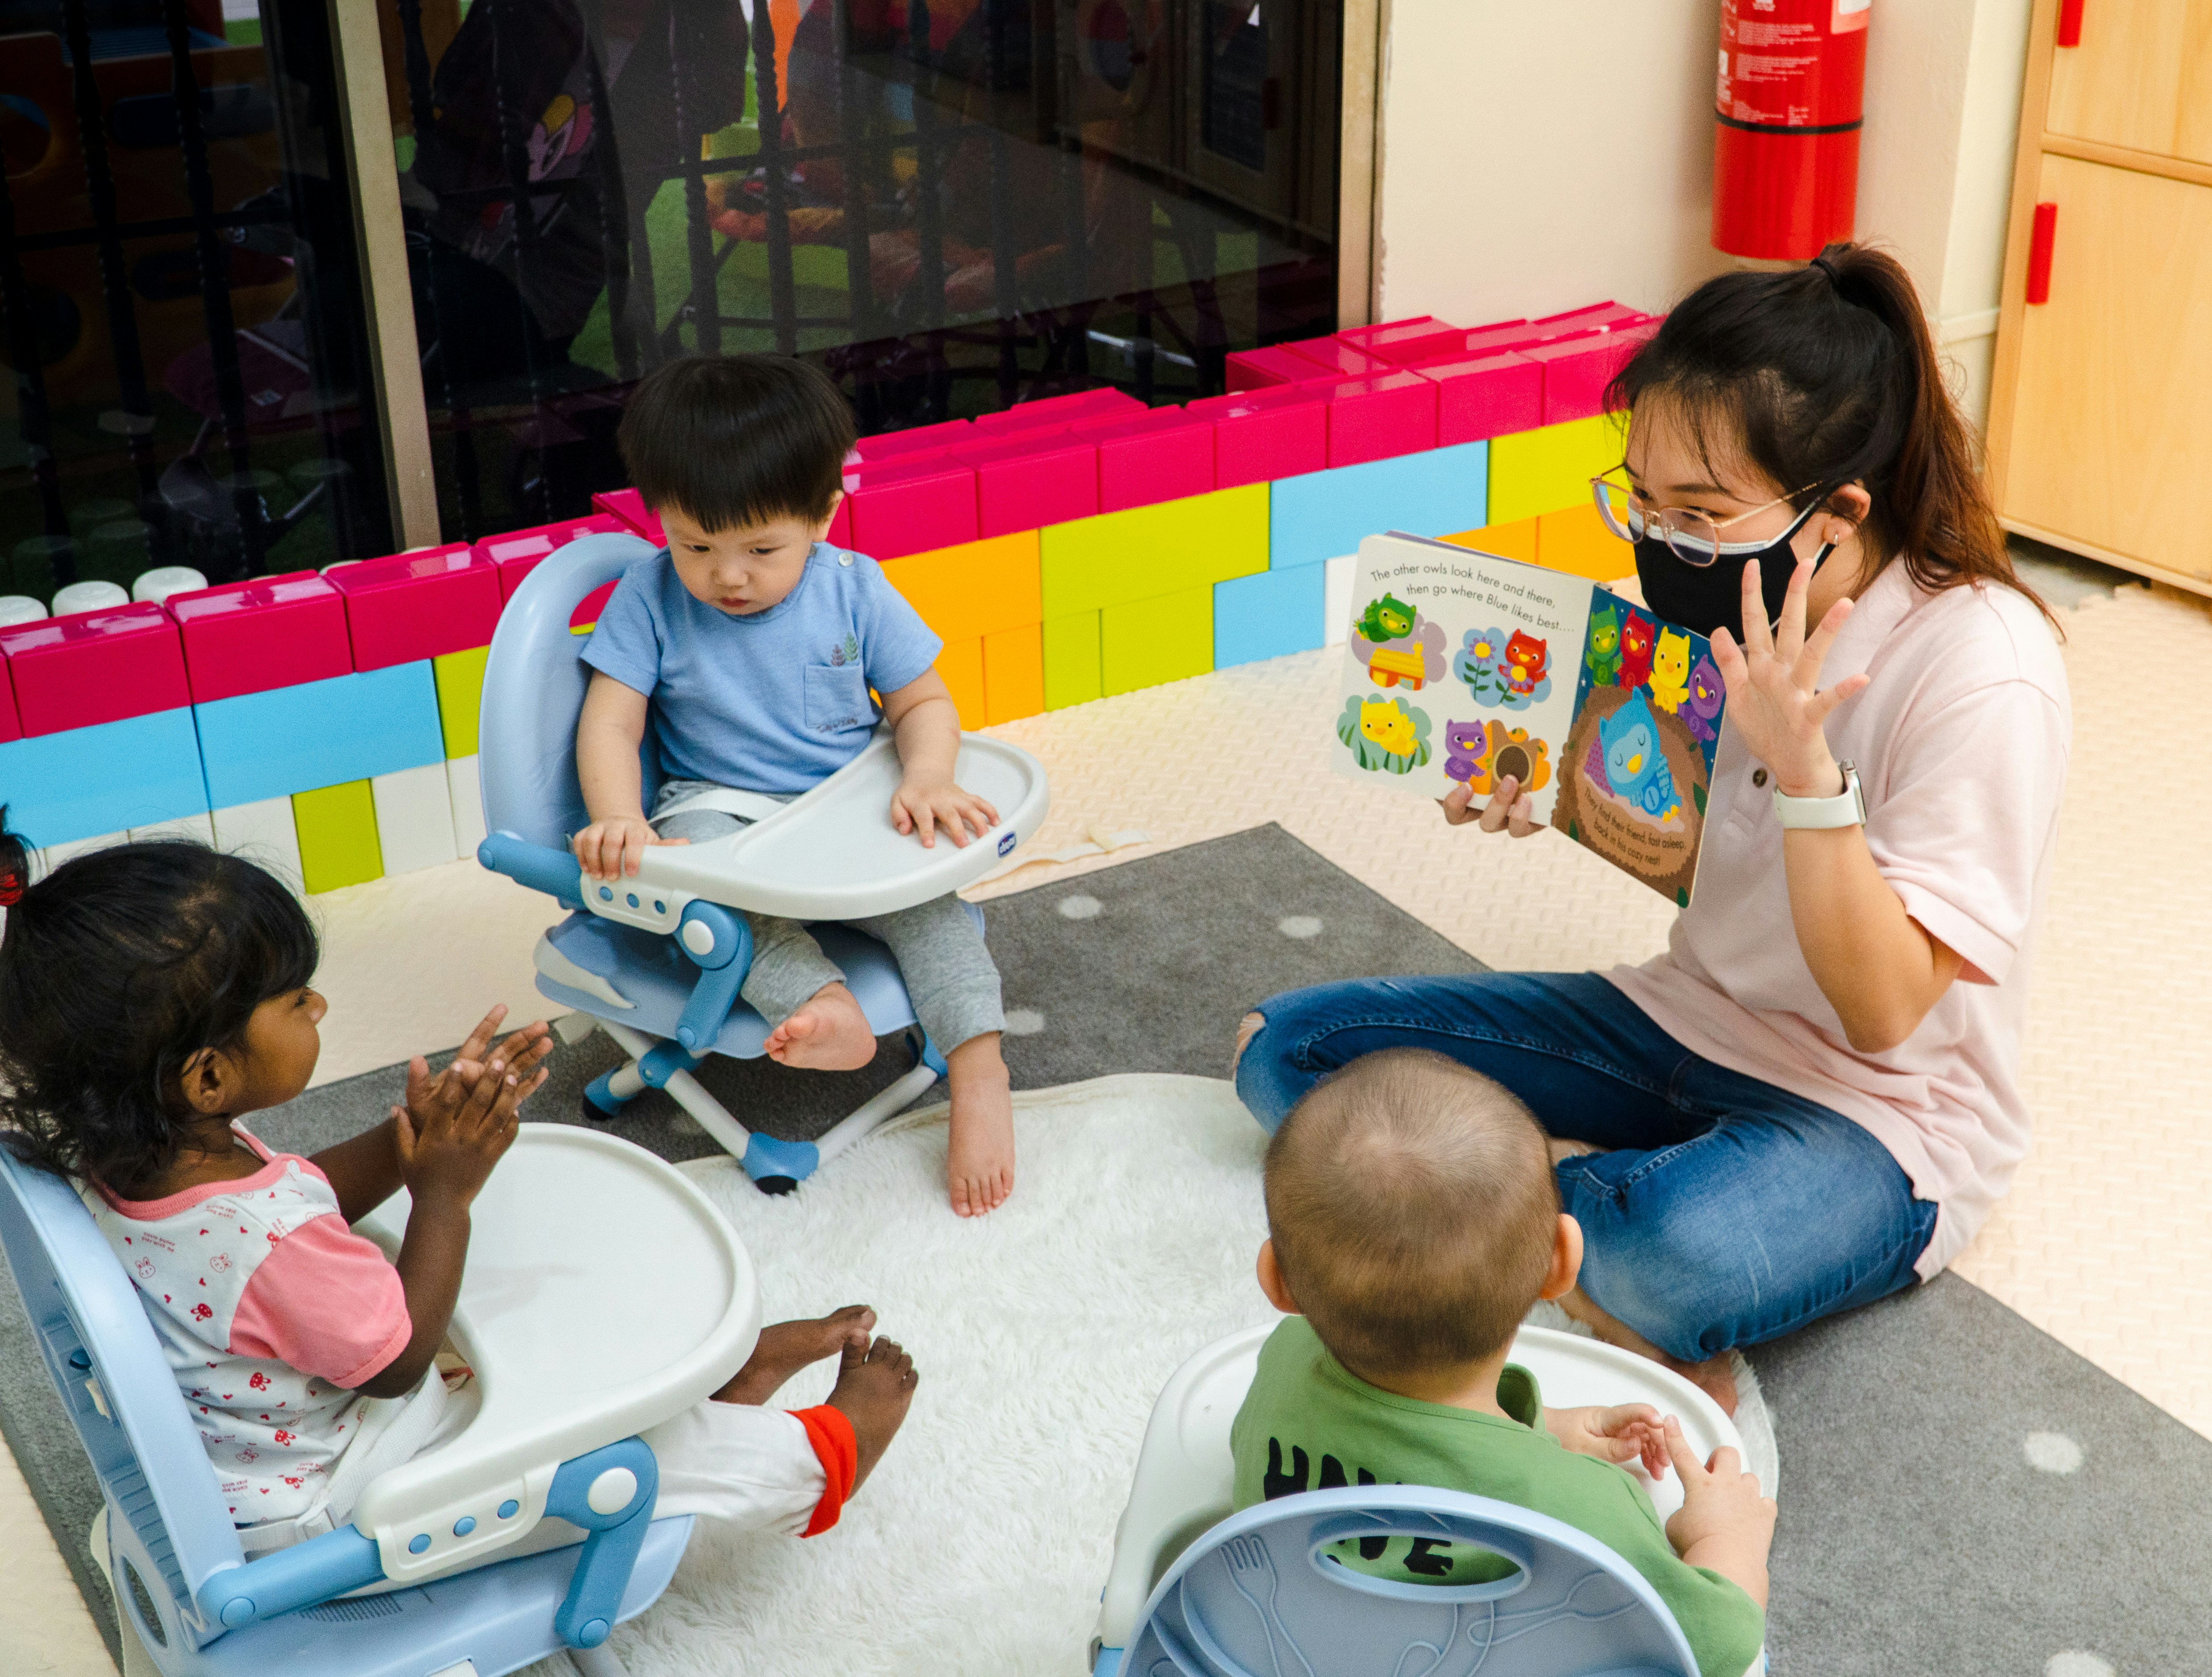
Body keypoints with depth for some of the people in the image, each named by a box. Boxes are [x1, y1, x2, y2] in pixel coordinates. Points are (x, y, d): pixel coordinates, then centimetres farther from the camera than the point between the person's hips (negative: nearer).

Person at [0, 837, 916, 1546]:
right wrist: (444, 1192, -18)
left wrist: (414, 1132, -11)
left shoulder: (134, 1156, -14)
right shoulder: (270, 1243, -41)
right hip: (323, 1509, -8)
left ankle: (728, 1361, 35)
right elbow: (396, 1363, -22)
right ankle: (821, 1459, 28)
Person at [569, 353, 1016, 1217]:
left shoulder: (854, 589, -2)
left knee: (922, 886, -26)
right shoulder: (650, 597, -4)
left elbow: (923, 702, 2)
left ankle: (979, 1069, -26)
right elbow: (609, 724, -8)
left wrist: (925, 782, -20)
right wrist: (619, 821, -27)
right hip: (717, 807, -1)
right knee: (693, 857, -35)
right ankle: (825, 1005, -47)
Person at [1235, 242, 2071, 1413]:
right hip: (1688, 1020, 7)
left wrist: (1804, 767, -36)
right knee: (1285, 1053, -3)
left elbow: (1883, 1011, -23)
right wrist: (1542, 795, -11)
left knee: (1687, 1251, -41)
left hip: (1875, 1115, -6)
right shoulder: (1722, 593, -4)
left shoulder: (1981, 675, -24)